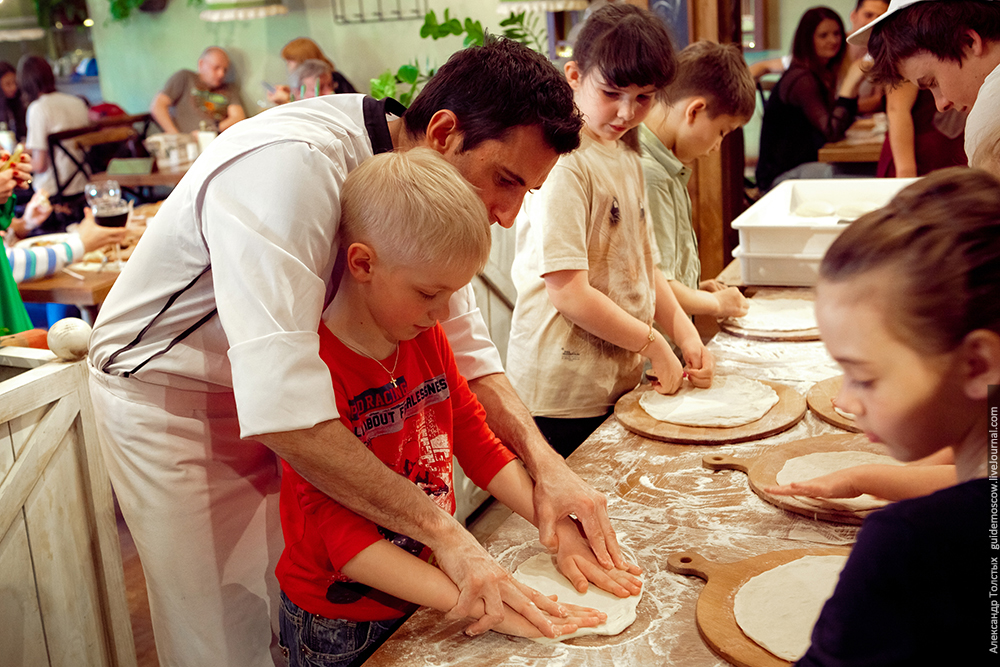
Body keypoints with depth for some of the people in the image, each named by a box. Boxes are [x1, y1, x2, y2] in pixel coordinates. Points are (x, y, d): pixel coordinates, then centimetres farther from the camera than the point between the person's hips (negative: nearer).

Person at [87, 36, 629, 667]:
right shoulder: (288, 166, -35)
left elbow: (462, 337, -3)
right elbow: (283, 409, -42)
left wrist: (545, 462, -16)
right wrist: (443, 532, -38)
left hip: (280, 394, 7)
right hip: (167, 400, -7)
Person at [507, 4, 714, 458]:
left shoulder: (627, 159, 12)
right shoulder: (564, 164, -16)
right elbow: (567, 292, -21)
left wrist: (685, 335, 4)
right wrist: (655, 346, -12)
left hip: (620, 384, 8)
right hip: (562, 394, -8)